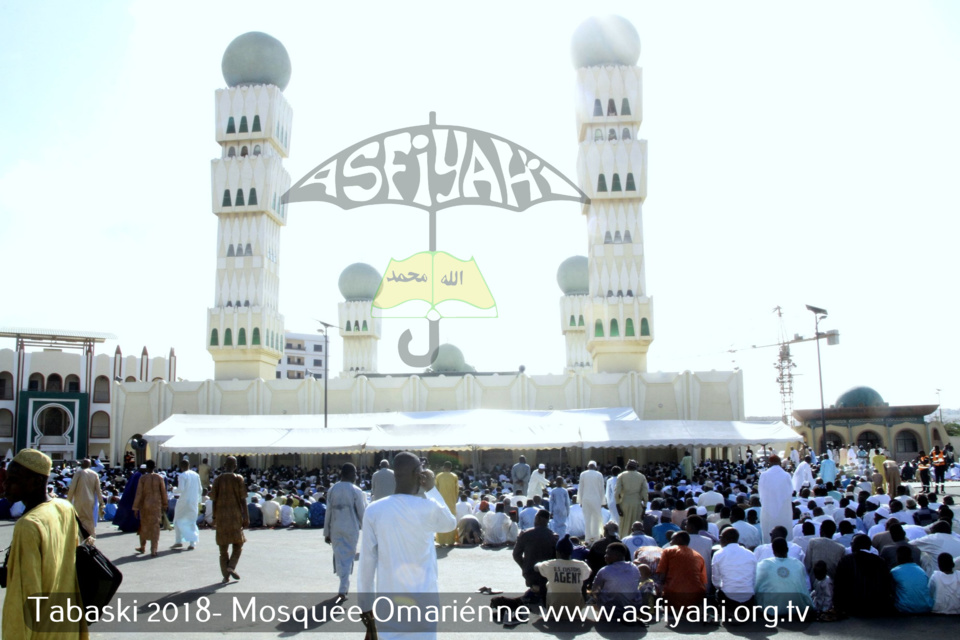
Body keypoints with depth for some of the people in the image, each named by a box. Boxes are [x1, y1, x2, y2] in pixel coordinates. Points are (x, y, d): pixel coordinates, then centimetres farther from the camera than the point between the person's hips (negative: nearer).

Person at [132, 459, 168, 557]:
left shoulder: (142, 478, -8)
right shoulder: (159, 478, -4)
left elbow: (139, 493, -8)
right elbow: (163, 492, 0)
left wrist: (135, 508, -4)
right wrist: (164, 505, 12)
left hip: (144, 505, 0)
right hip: (156, 505, 0)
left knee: (144, 525, 17)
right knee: (155, 527, 3)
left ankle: (142, 547, 31)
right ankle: (153, 550, 0)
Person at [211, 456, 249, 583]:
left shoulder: (218, 479, 3)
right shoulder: (238, 478, -3)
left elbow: (214, 499, 2)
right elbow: (243, 499, -6)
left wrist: (214, 517, 11)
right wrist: (246, 517, -2)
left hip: (221, 515, 2)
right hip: (235, 514, -2)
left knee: (223, 547, 8)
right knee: (238, 544, 10)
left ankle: (225, 574, 6)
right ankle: (231, 566, -10)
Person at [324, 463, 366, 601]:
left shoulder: (332, 490, 1)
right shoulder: (356, 491, -9)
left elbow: (328, 512, 3)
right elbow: (362, 512, -5)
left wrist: (326, 532, 9)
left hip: (335, 529, 3)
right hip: (351, 529, -3)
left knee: (339, 557, 15)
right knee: (348, 559, 3)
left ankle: (344, 586, 26)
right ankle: (342, 591, -4)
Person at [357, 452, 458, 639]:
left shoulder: (373, 511, -4)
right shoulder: (429, 508, -8)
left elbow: (367, 561, 0)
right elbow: (451, 523, 15)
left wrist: (365, 603, 9)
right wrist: (431, 489, 17)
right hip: (422, 601, -2)